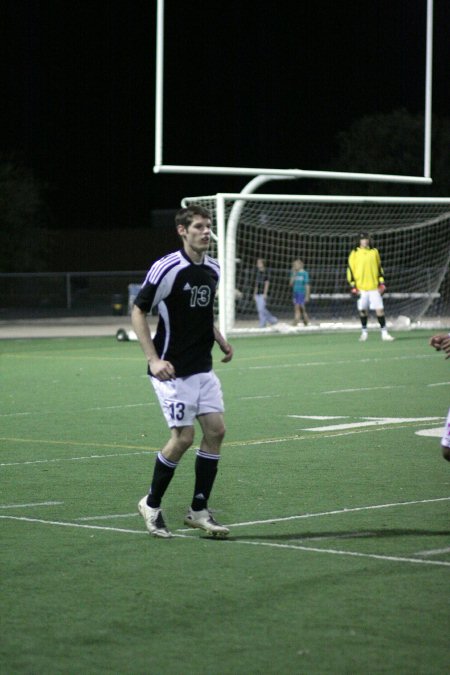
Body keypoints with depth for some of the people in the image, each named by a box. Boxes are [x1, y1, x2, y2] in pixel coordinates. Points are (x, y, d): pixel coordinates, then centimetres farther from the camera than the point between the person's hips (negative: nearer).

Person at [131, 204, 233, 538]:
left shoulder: (213, 269, 7)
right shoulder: (166, 268, -15)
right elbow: (138, 312, -11)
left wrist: (221, 340, 8)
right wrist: (154, 358, -19)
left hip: (203, 367, 7)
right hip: (172, 370, -7)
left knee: (216, 430, 0)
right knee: (184, 437, -9)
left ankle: (199, 511, 9)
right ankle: (151, 504, 11)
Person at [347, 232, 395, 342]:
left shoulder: (374, 252, 9)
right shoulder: (354, 254, 2)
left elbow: (379, 268, 14)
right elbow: (350, 270, 2)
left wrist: (382, 283, 8)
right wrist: (353, 287, -4)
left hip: (374, 287, 1)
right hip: (361, 287, -1)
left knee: (380, 309, -5)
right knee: (363, 310, 4)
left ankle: (384, 333, -2)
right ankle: (364, 332, 19)